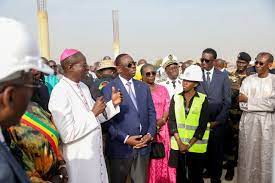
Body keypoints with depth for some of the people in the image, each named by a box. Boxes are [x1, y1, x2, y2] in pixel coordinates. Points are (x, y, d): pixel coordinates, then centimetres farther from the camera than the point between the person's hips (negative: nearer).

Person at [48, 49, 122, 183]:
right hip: (79, 160, -7)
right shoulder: (60, 93, -20)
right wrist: (93, 113, -21)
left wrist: (112, 104, -2)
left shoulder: (83, 87, 5)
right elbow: (66, 134, -24)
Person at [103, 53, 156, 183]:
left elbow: (151, 112, 10)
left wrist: (150, 134, -4)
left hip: (143, 145, 4)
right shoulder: (109, 89, -7)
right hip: (121, 147, -4)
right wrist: (125, 138, -16)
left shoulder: (144, 87, 10)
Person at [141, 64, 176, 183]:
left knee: (163, 157, 7)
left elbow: (168, 106, 6)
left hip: (162, 127, 3)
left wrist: (163, 120, -10)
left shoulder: (163, 89, 12)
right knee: (149, 159, 1)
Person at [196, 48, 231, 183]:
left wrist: (217, 121, -3)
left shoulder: (223, 77, 1)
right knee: (204, 148, 5)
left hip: (218, 121, 0)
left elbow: (227, 101, 2)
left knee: (217, 149, 7)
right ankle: (208, 169, 29)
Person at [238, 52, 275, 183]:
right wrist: (264, 104, -11)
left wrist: (249, 100, -8)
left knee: (264, 156, 6)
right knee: (246, 155, 6)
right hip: (248, 121, 2)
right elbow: (242, 104, -1)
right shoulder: (248, 80, 5)